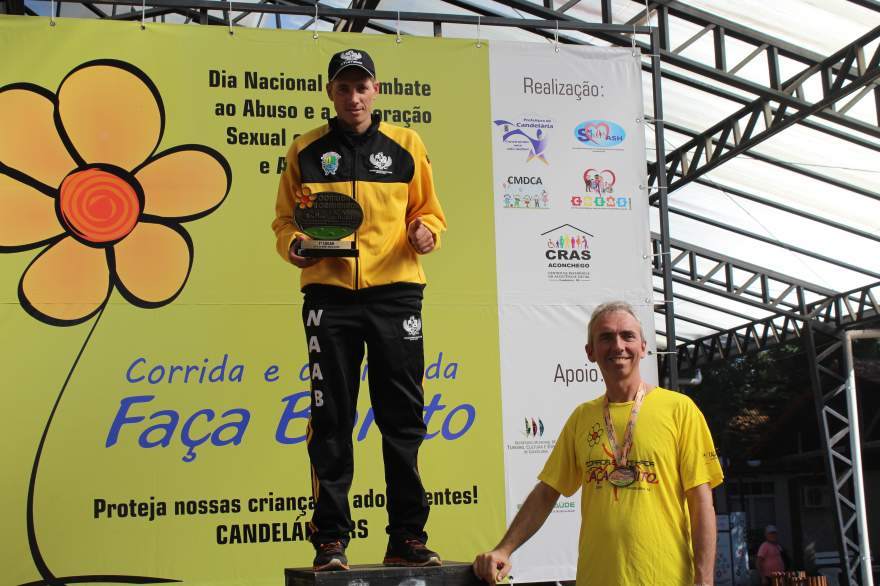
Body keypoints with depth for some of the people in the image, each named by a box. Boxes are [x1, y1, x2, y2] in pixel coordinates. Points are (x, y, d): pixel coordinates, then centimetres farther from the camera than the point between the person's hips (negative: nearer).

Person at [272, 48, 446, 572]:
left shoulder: (406, 145, 9)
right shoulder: (306, 151, 9)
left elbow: (429, 211, 13)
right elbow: (285, 218, 12)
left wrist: (426, 231, -9)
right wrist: (292, 242, -9)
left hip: (396, 292, 0)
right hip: (329, 295, 0)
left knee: (403, 418, 2)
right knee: (331, 420, 1)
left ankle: (408, 538, 11)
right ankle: (331, 539, 8)